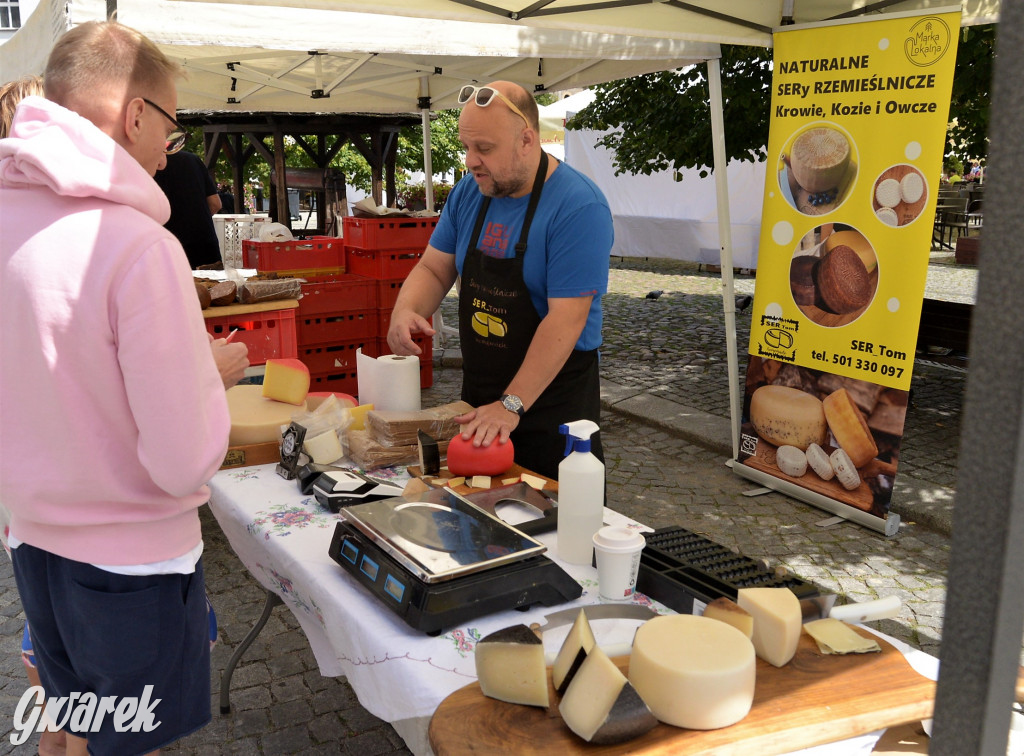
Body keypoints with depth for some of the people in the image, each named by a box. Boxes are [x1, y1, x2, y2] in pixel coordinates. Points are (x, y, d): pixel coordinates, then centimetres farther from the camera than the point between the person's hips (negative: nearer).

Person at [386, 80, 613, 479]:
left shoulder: (579, 206, -21)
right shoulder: (468, 193, 2)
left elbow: (565, 319, -25)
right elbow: (434, 269, 8)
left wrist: (512, 405, -28)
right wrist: (405, 309, -15)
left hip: (552, 399, -6)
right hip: (477, 393, 6)